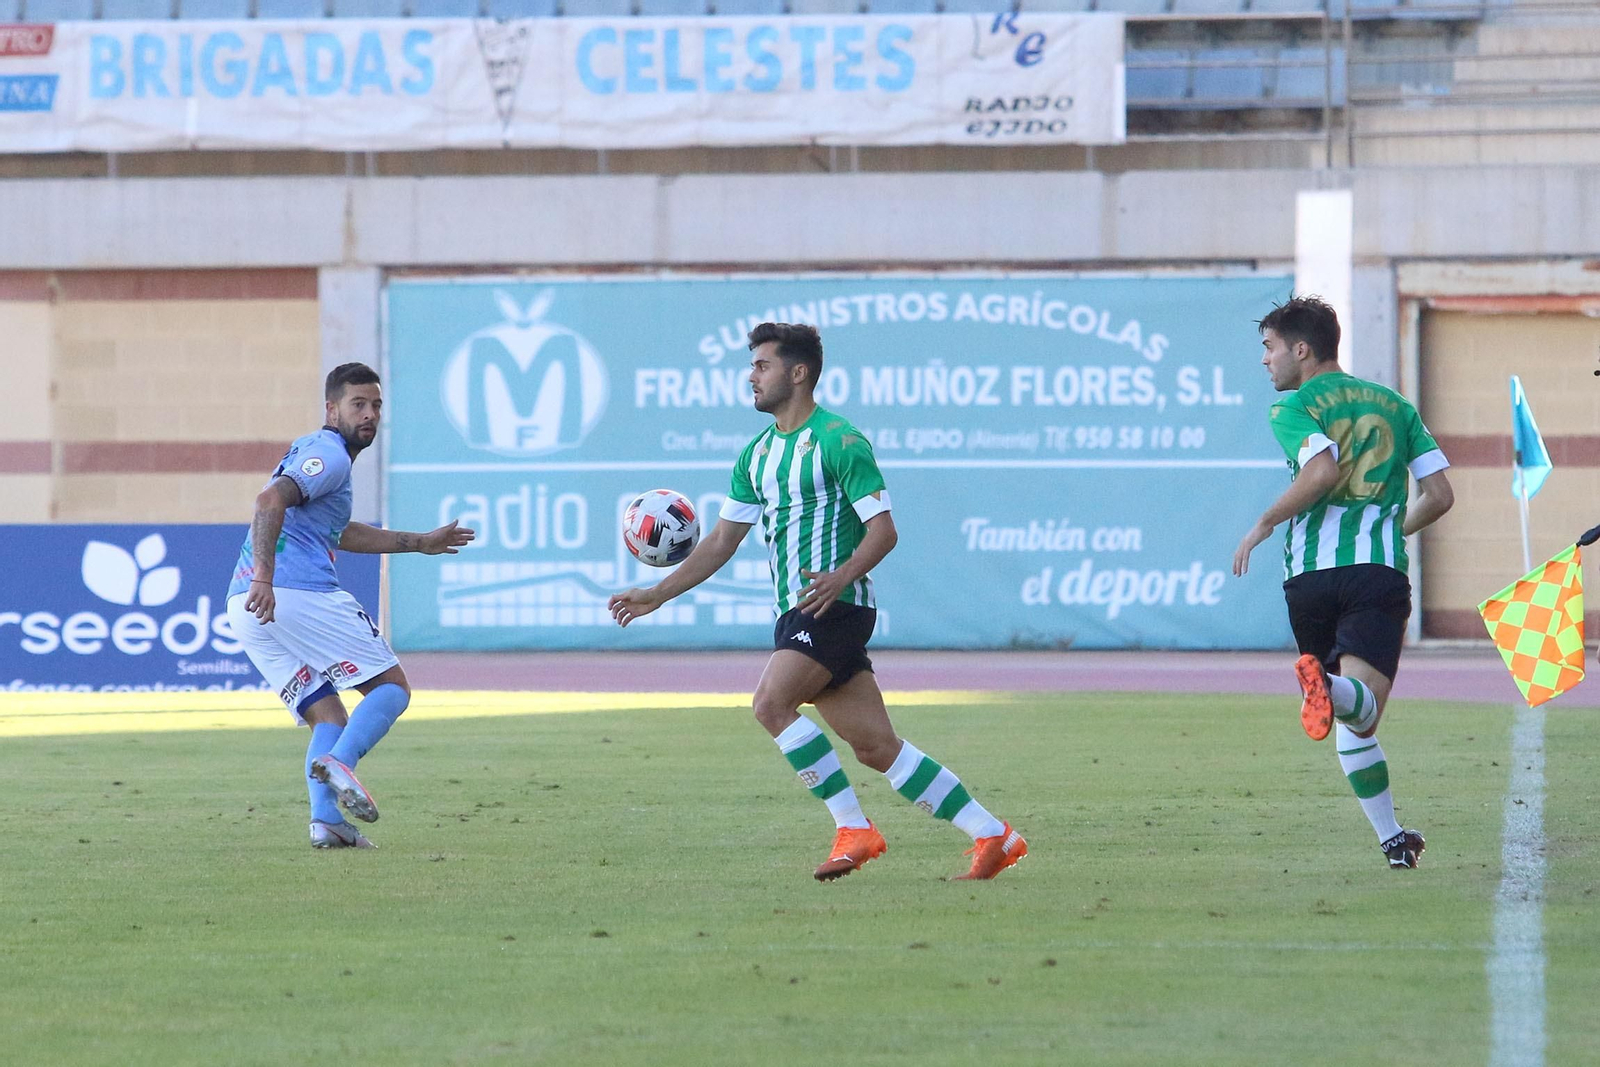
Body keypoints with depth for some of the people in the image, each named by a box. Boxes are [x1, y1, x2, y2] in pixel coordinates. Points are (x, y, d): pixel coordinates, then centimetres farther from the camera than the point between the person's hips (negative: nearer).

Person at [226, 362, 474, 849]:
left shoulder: (311, 452, 29)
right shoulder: (329, 456, -3)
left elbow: (340, 533, 43)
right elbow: (270, 501, -20)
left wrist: (419, 543, 49)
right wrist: (264, 578, -31)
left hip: (248, 609, 9)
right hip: (301, 591, -9)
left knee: (328, 717, 11)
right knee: (392, 686, 0)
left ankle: (325, 819, -11)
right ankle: (340, 761, -27)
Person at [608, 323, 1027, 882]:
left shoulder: (838, 441, -9)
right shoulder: (757, 453, 17)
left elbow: (883, 529, -14)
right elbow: (722, 541, 20)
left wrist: (841, 576, -30)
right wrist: (656, 595, 14)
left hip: (835, 606, -8)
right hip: (796, 615, 8)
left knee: (771, 703, -23)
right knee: (876, 746, 3)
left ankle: (853, 827, -15)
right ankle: (992, 836, 6)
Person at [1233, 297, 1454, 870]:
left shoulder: (1293, 408, 4)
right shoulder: (1394, 405, 19)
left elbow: (1324, 469, -16)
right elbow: (1440, 494, 13)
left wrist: (1264, 524, -6)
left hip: (1311, 573, -1)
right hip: (1380, 569, 1)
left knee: (1351, 726, 12)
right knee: (1363, 708, -16)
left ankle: (1392, 838, 9)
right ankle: (1332, 687, -49)